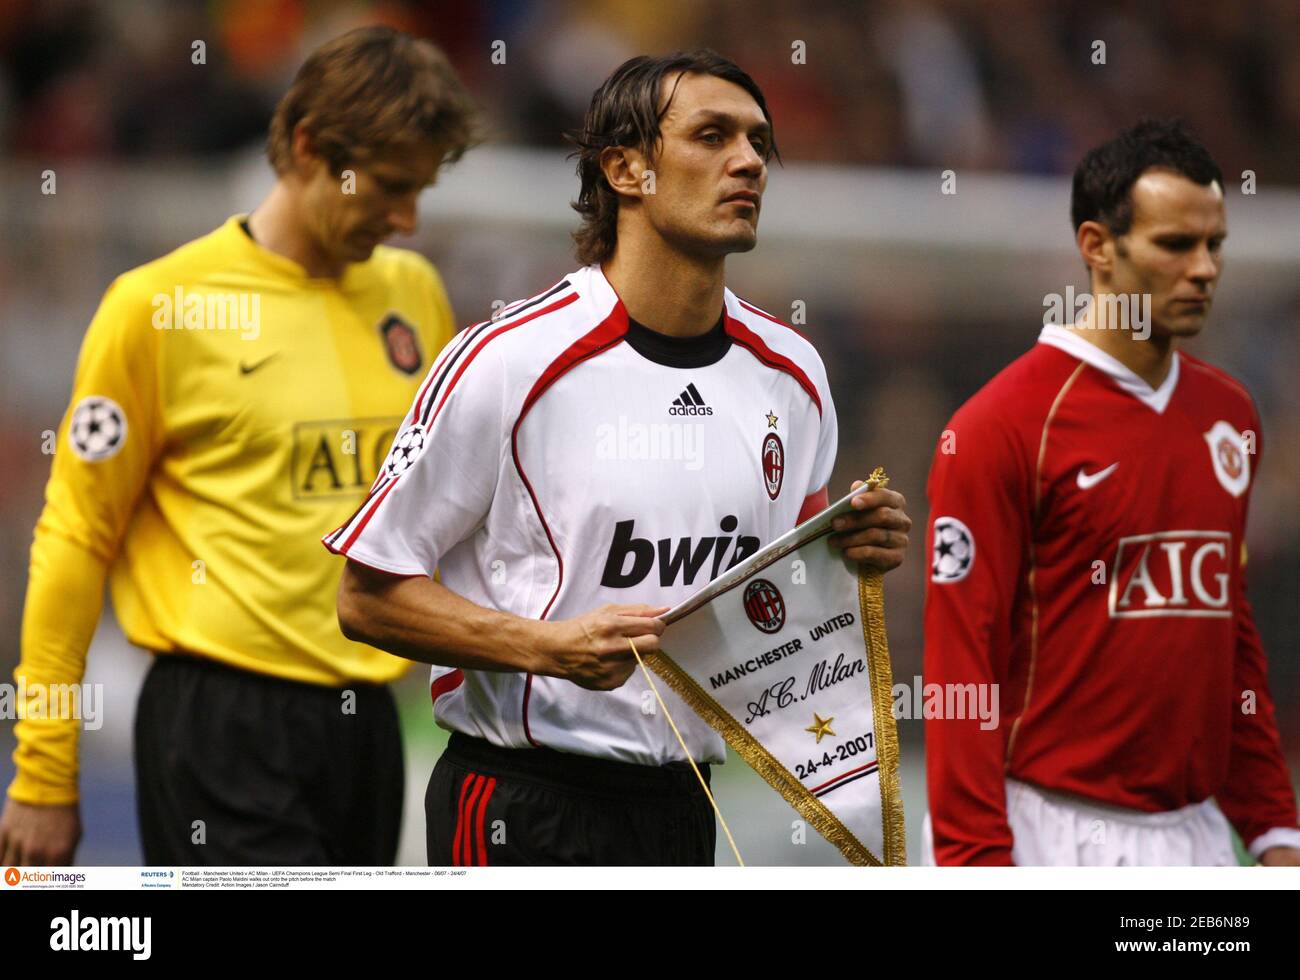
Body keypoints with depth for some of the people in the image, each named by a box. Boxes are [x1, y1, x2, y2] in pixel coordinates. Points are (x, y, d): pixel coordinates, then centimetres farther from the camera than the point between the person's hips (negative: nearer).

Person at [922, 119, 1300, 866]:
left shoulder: (1229, 414, 13)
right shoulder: (1003, 427, -8)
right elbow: (961, 657, -10)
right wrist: (977, 861, -15)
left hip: (1194, 833, 6)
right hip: (1057, 833, -6)